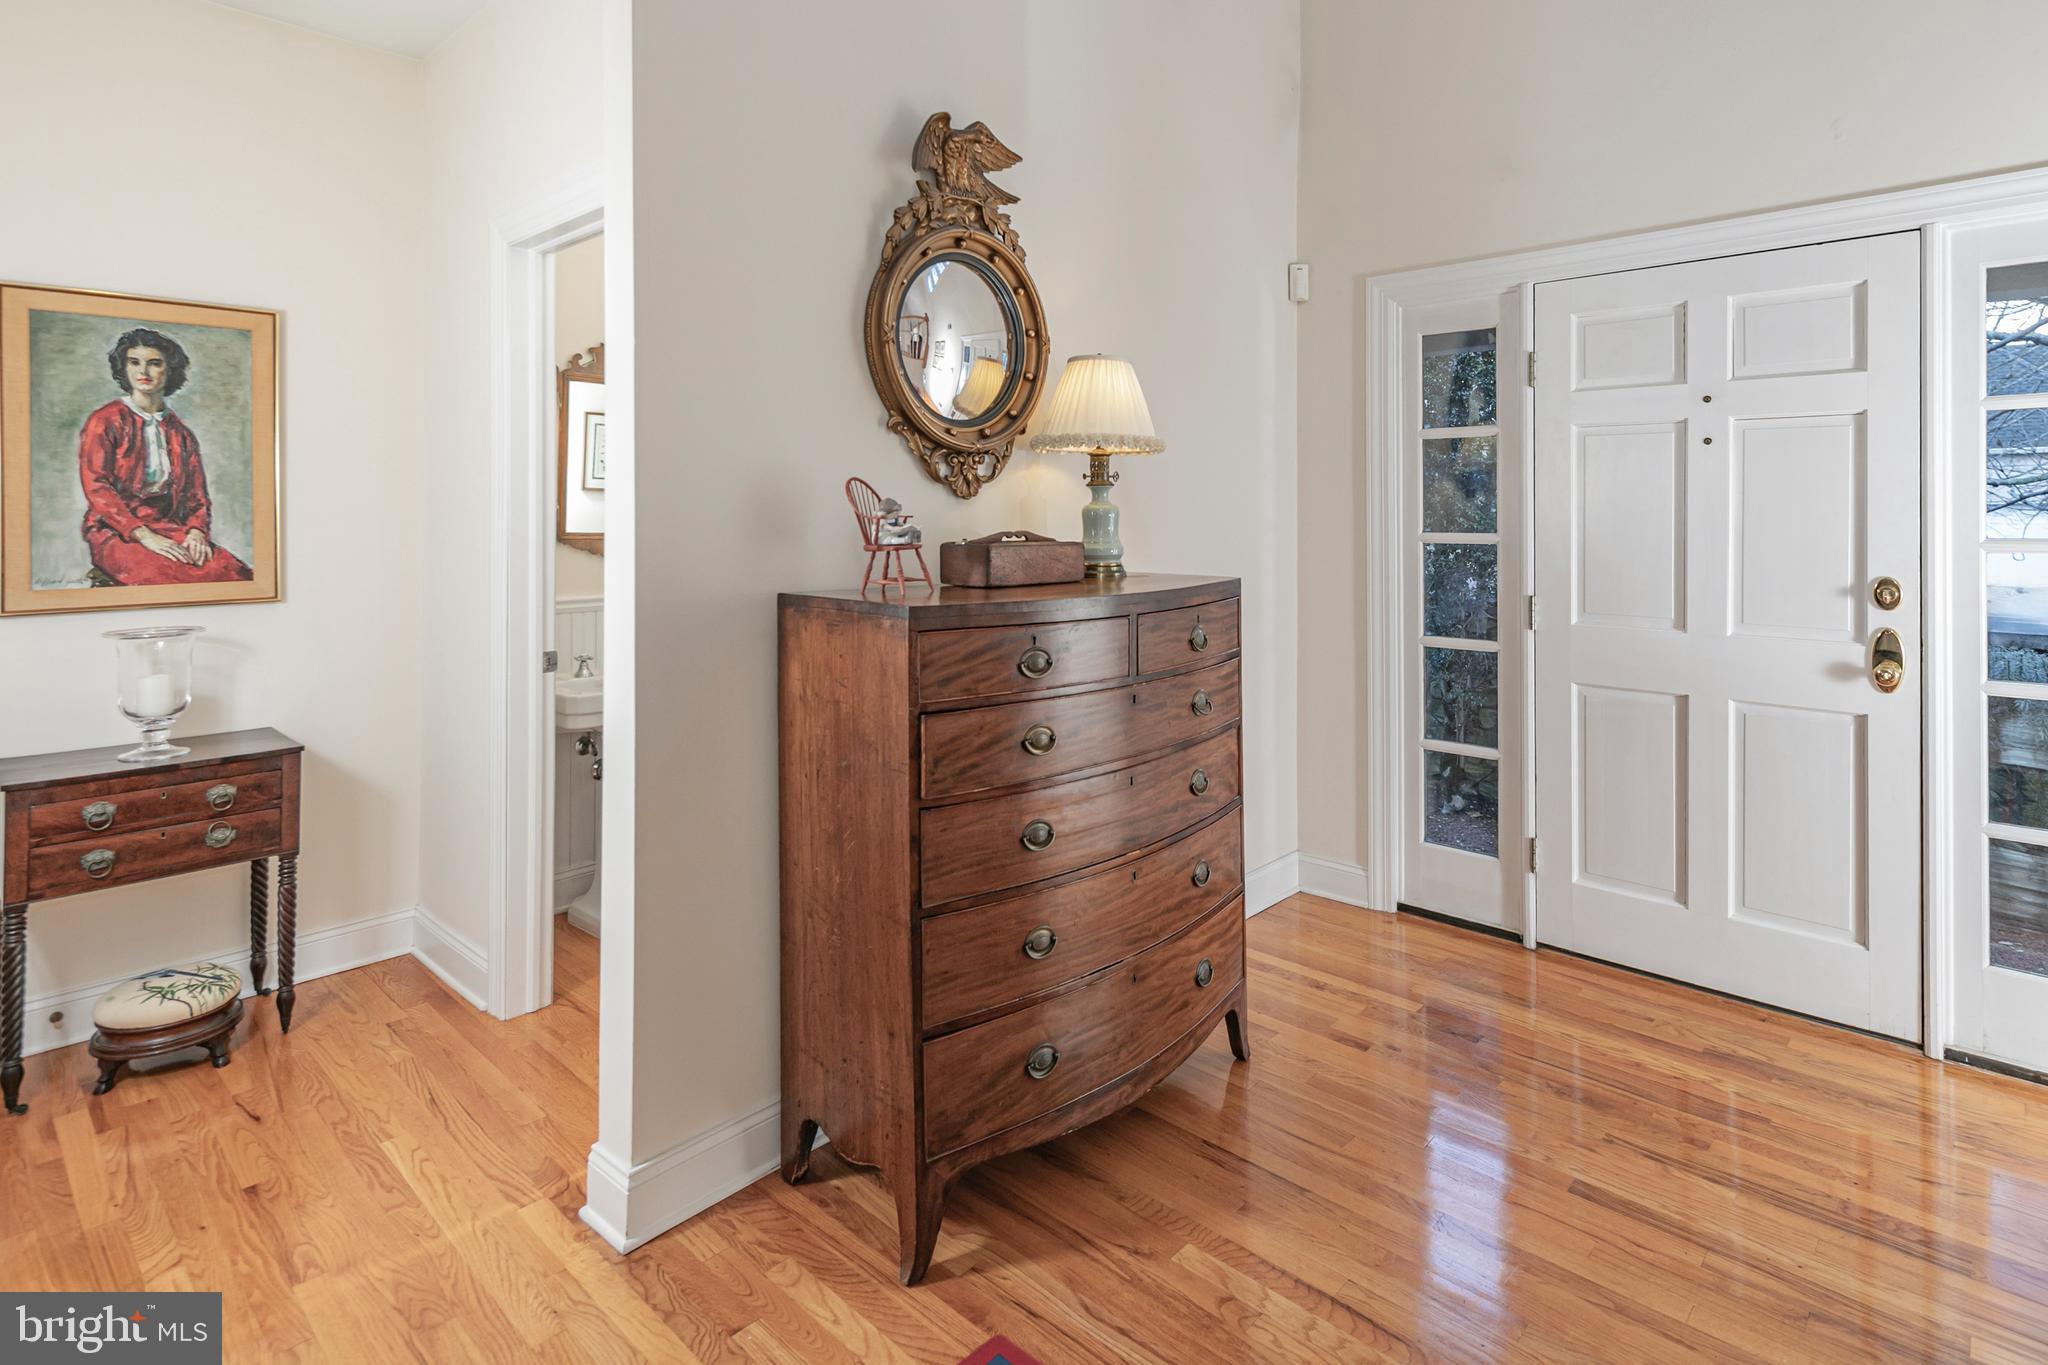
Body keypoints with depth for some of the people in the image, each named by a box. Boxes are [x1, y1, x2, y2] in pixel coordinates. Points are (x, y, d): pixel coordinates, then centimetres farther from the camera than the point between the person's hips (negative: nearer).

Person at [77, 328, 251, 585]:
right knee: (163, 576, -38)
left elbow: (197, 496, 13)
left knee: (231, 572, -30)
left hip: (171, 530, 3)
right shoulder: (104, 421, 6)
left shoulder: (181, 434, 19)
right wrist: (144, 535, -19)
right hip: (116, 532, -3)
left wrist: (196, 532, -10)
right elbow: (96, 488, -5)